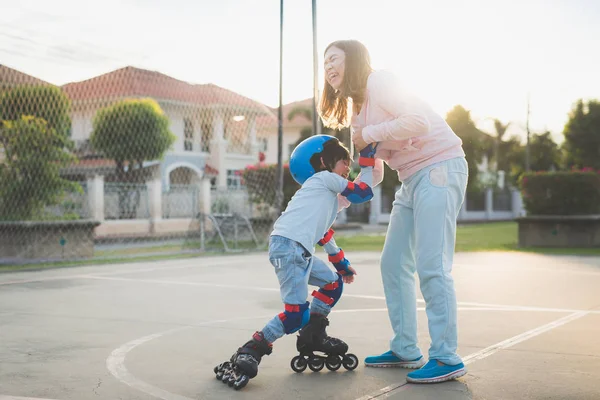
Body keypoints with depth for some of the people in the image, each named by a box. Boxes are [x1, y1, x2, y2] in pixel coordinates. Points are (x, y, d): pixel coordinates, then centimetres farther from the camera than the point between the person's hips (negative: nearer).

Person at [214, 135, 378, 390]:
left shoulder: (327, 192, 35)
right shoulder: (325, 178, 9)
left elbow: (323, 232, 41)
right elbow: (363, 193, 8)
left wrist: (341, 264, 47)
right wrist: (367, 160, 19)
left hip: (299, 249, 10)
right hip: (288, 245, -10)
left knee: (334, 283, 22)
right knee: (296, 313, -15)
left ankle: (313, 337, 26)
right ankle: (248, 353, -10)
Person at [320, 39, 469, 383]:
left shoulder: (378, 82, -9)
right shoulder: (357, 109, 17)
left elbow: (419, 122, -25)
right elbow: (373, 175, 16)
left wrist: (369, 133, -15)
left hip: (440, 166, -10)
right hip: (412, 179, 10)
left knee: (431, 266, -13)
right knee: (394, 265, 8)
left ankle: (447, 358, -6)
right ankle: (406, 350, 15)